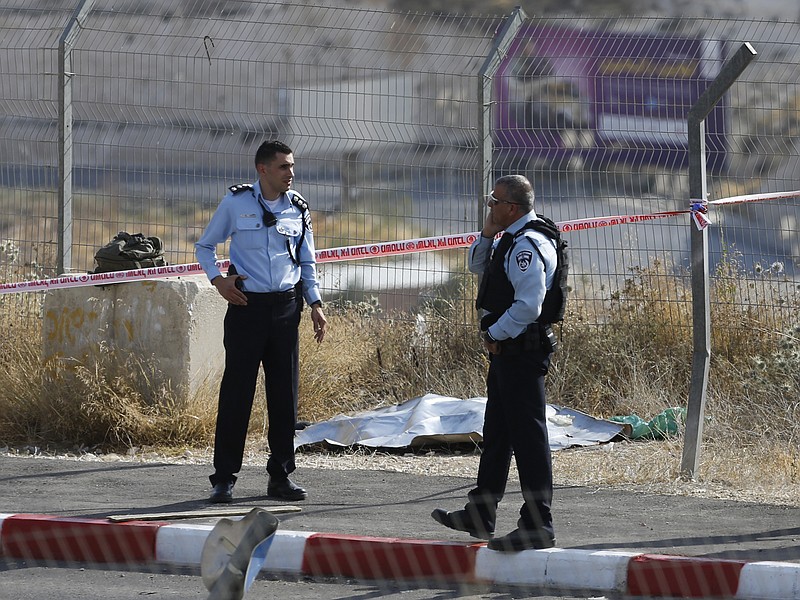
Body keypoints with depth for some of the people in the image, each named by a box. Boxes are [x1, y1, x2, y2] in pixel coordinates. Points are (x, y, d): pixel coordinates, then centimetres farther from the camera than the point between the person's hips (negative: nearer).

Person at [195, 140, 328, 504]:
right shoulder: (236, 202, 0)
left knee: (284, 394, 5)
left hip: (286, 308, 3)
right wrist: (217, 280, -7)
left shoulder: (298, 208, 9)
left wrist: (315, 304, 7)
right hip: (246, 307, -3)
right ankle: (224, 477, 1)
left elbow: (308, 263, 18)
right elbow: (205, 246, 10)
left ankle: (280, 476, 13)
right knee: (236, 392, -4)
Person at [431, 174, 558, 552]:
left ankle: (537, 525, -8)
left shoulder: (528, 245, -20)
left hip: (521, 349, -11)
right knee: (496, 432, 19)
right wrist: (488, 233, 10)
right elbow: (477, 265, 28)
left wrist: (495, 334, -14)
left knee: (527, 435, -9)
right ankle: (479, 515, 29)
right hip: (505, 350, 11)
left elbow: (528, 306, -26)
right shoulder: (510, 241, 13)